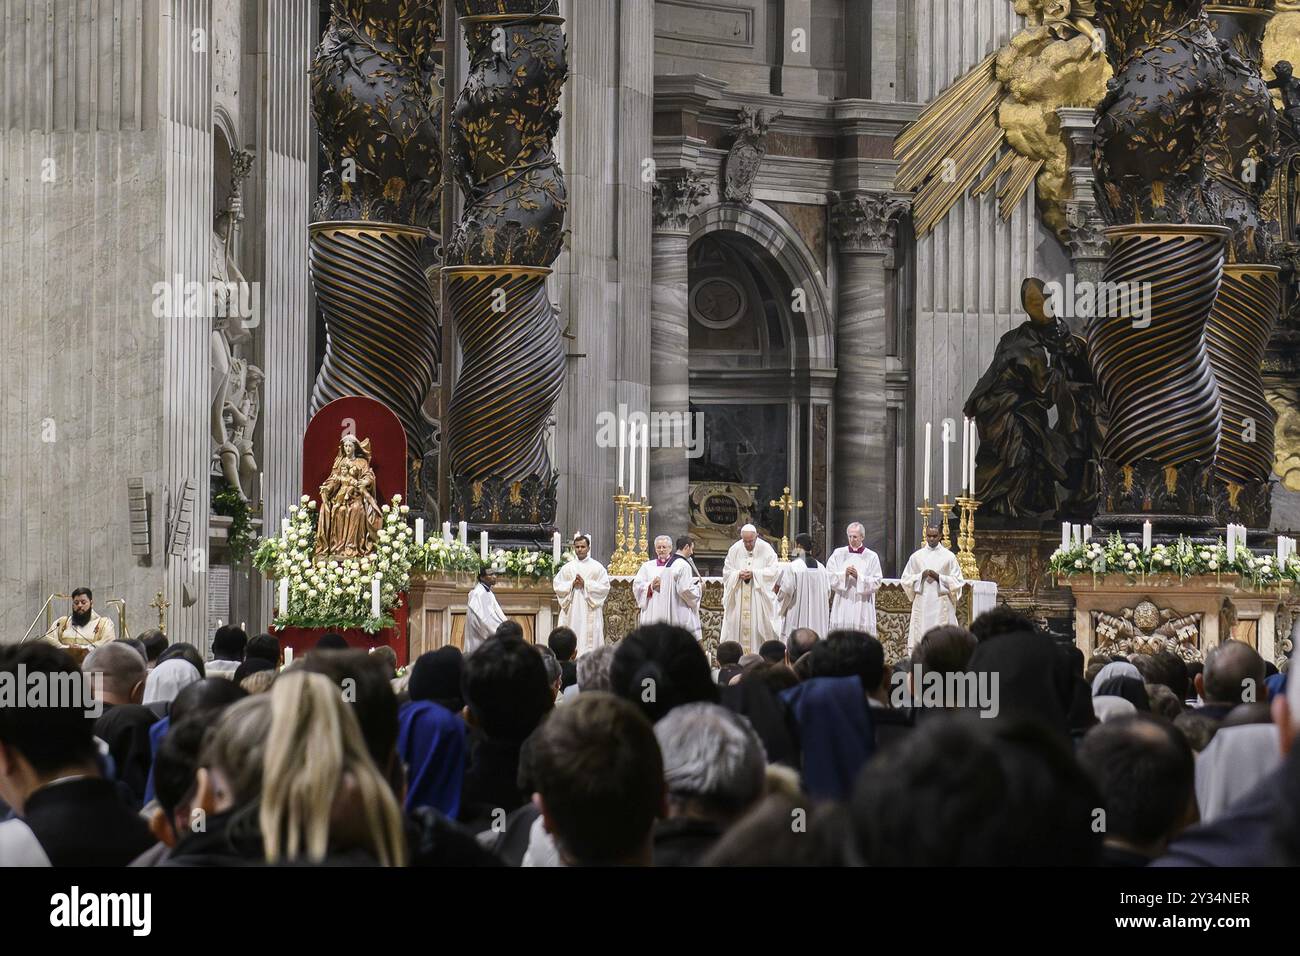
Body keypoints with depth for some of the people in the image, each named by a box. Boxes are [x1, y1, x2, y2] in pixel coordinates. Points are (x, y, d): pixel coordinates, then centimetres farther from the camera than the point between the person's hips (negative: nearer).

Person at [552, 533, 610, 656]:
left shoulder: (597, 567, 4)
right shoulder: (567, 568, 11)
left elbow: (605, 587, -4)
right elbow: (557, 586, 6)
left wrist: (585, 584, -12)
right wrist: (572, 584, -10)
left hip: (590, 612, -2)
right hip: (572, 612, 2)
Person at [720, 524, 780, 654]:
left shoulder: (766, 549, -4)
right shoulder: (734, 549, 3)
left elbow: (773, 570, -8)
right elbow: (726, 571, 6)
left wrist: (754, 574, -19)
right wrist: (738, 574, -15)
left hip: (759, 596, -2)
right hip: (738, 597, 2)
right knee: (737, 625, -1)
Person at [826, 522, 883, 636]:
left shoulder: (872, 557, 5)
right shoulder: (838, 554, 9)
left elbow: (876, 582, 0)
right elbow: (829, 576, 3)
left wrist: (858, 576, -13)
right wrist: (844, 574, -14)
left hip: (862, 607, -1)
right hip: (842, 606, 1)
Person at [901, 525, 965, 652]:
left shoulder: (949, 556, 5)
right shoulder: (916, 556, 10)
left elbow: (958, 581, 2)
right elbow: (906, 580, 8)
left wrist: (939, 577, -10)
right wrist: (921, 576, -8)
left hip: (942, 604, -1)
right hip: (921, 602, 1)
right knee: (919, 637, -4)